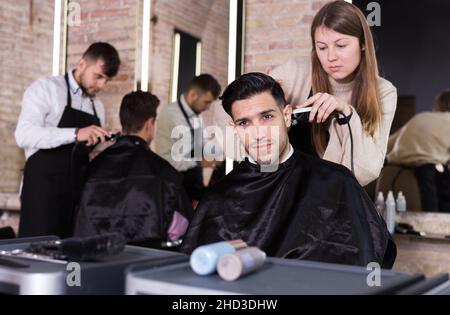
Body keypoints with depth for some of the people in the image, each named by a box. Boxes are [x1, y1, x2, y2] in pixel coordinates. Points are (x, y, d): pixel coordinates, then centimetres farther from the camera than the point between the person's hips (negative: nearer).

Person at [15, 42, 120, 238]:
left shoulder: (97, 106, 15)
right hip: (44, 190, -6)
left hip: (79, 192, 6)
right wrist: (76, 134, -28)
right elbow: (24, 135, -18)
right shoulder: (46, 88, -3)